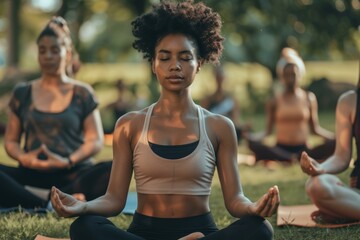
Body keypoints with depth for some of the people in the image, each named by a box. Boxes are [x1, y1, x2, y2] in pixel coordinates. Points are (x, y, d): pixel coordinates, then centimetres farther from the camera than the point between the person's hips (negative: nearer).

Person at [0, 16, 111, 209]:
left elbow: (95, 141, 3)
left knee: (114, 171, -33)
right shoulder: (22, 93, 15)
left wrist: (68, 161, -15)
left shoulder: (82, 93, 10)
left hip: (74, 173, -1)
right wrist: (23, 158, -9)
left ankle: (52, 200, -32)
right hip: (33, 174, 1)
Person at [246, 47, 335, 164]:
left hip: (303, 149, 1)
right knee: (253, 143, -33)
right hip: (280, 149, -1)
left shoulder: (309, 98, 9)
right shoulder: (274, 101, 6)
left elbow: (315, 128, 10)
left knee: (333, 143, -27)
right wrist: (250, 136, -15)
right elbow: (268, 130, 4)